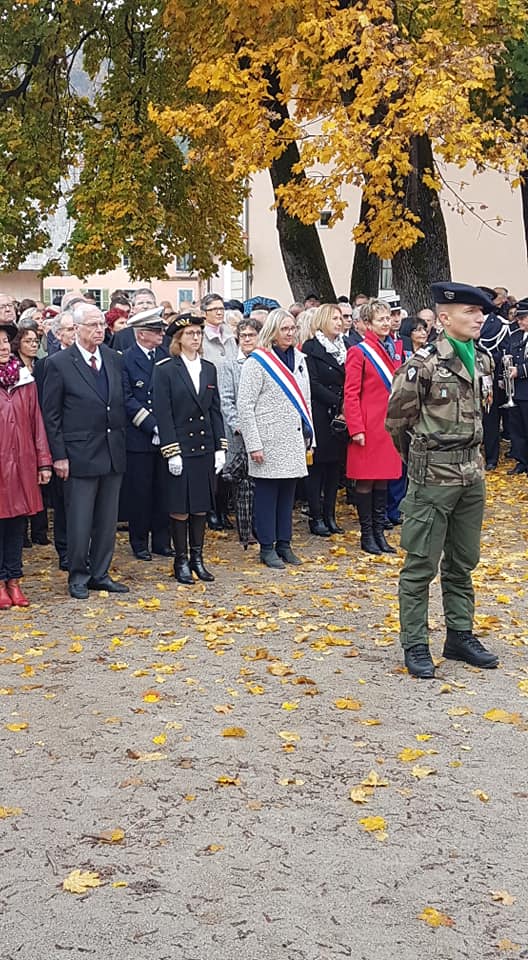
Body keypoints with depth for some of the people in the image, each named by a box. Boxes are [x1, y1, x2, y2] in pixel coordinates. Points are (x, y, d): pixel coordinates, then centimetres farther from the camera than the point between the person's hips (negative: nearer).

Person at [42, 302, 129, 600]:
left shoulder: (114, 359, 9)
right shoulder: (59, 363, -7)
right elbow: (51, 414, -6)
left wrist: (122, 439, 8)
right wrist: (59, 455, -10)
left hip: (114, 453, 5)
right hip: (80, 454, -5)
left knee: (108, 520, 11)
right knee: (80, 521, 1)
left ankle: (100, 574, 22)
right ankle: (78, 577, 15)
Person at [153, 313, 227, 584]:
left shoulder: (209, 369, 10)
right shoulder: (165, 369, -6)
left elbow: (215, 410, 11)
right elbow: (163, 413, -10)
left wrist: (220, 448, 5)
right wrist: (171, 452, -14)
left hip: (205, 448, 5)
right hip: (180, 448, -5)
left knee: (201, 506, 10)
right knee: (180, 508, 1)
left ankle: (197, 558, 20)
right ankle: (181, 561, 12)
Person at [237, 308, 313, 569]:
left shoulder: (298, 358, 12)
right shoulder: (257, 361, -9)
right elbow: (245, 406, -11)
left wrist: (308, 433, 14)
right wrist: (253, 444, -15)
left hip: (294, 440, 6)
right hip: (269, 441, -6)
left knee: (288, 492, 11)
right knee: (267, 493, 0)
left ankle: (284, 543, 20)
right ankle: (267, 547, 8)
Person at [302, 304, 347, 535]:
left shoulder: (343, 348, 15)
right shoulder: (311, 348, -5)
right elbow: (313, 384, -12)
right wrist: (338, 403, -14)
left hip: (340, 417, 6)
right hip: (319, 416, -6)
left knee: (335, 465, 8)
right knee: (317, 465, -1)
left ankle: (330, 515, 14)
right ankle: (316, 516, 4)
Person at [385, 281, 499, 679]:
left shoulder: (483, 361, 8)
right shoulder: (423, 363, -13)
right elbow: (396, 420, -6)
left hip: (472, 474, 7)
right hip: (433, 476, -7)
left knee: (463, 563, 15)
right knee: (422, 564, 1)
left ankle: (460, 637, 26)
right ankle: (415, 645, 10)